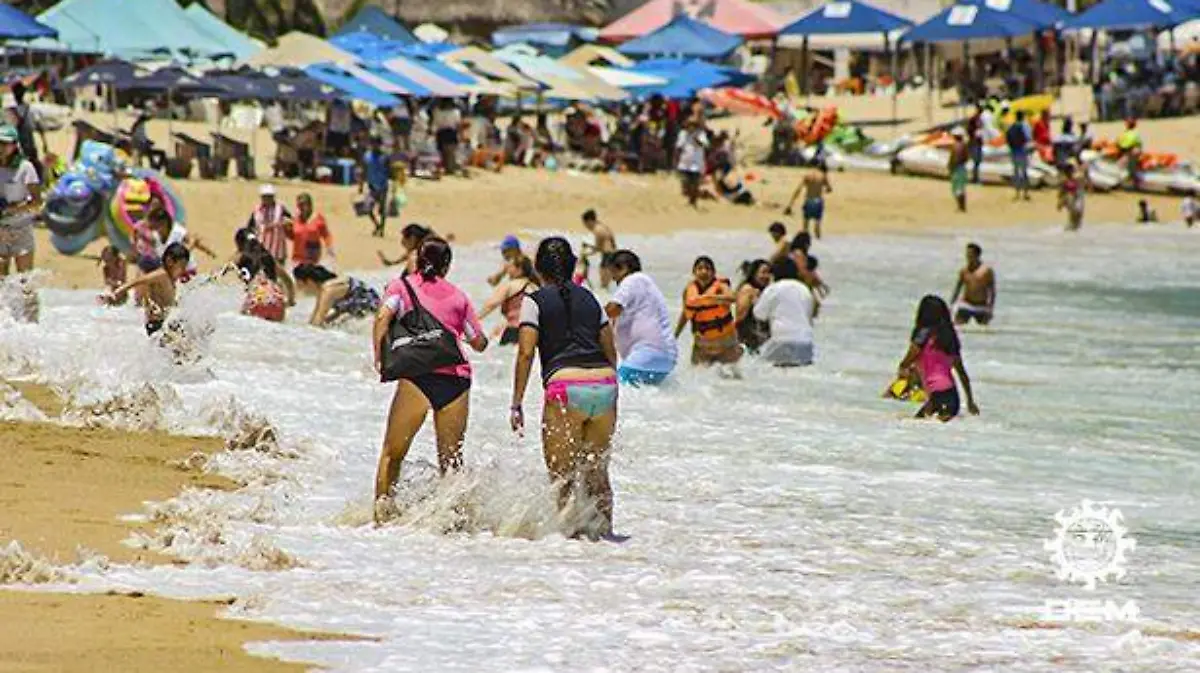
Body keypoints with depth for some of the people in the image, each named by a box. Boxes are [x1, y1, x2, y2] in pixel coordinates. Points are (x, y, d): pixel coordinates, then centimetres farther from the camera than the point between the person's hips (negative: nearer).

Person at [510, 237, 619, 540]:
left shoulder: (535, 301, 6)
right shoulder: (589, 299, 20)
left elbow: (526, 353, -3)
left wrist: (517, 404, -2)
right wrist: (611, 400, 28)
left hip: (566, 384, -5)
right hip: (605, 383, 5)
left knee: (562, 474, 1)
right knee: (597, 472, 17)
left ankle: (573, 528, -11)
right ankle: (603, 528, 16)